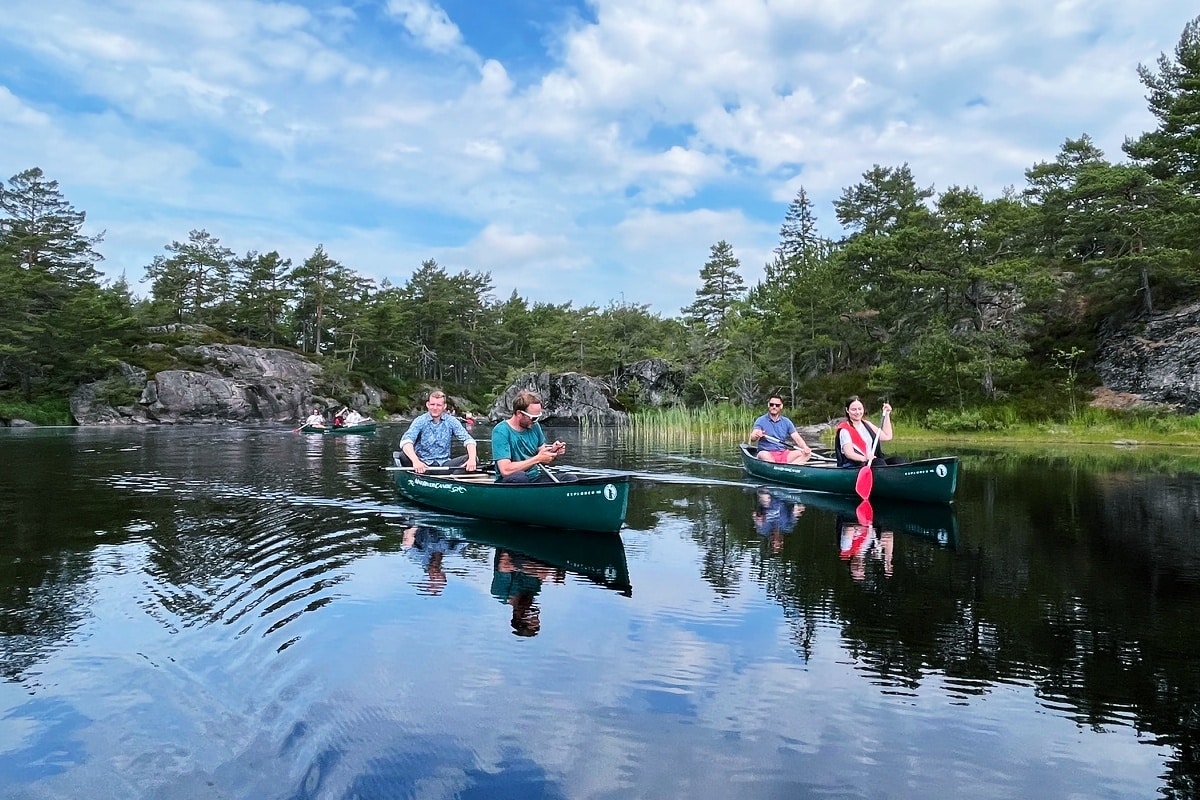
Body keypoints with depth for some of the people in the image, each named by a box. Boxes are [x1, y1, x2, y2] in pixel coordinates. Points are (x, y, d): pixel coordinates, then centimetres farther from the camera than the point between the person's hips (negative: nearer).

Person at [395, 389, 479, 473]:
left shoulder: (451, 421, 3)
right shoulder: (420, 421, -4)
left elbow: (467, 439, -5)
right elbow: (406, 441, -20)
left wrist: (472, 459, -27)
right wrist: (415, 461, -41)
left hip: (444, 464, 2)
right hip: (423, 464, -2)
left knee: (475, 460, -20)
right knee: (402, 456, -31)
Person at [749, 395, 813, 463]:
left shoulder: (786, 422, 12)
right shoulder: (761, 421, 0)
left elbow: (797, 438, 4)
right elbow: (752, 439, -14)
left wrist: (805, 448, -18)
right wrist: (756, 436, -39)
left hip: (784, 454, 4)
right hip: (768, 454, -4)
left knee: (807, 454, -18)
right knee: (763, 455, -38)